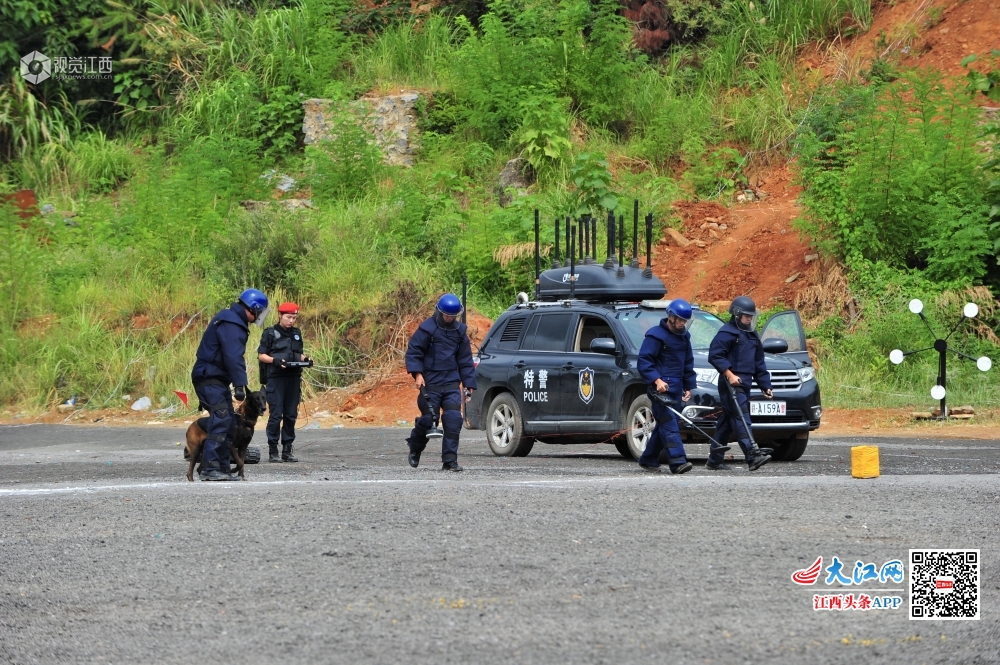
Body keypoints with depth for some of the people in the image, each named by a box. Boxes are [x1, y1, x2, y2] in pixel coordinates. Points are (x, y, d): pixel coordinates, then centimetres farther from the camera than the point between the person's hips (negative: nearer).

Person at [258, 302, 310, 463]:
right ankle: (272, 451, -3)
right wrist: (275, 360, -19)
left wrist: (304, 358, -1)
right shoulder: (270, 333, 0)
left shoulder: (296, 333, 15)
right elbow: (261, 355, -1)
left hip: (294, 378, 5)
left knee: (291, 416, 6)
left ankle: (287, 450, 12)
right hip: (275, 378, -5)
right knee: (276, 415, -7)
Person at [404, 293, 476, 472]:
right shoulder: (428, 328, -4)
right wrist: (417, 373, -14)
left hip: (451, 383, 4)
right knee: (428, 419, -3)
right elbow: (413, 352, -2)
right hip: (430, 383, -4)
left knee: (453, 420, -10)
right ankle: (414, 450, 25)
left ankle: (450, 460, -7)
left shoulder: (459, 331, 11)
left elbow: (465, 360, 17)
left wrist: (469, 383, 13)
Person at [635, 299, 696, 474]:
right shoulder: (656, 335, -8)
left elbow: (688, 364, 27)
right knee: (669, 424, -16)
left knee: (664, 426, 10)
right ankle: (678, 461, -25)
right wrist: (657, 380, -24)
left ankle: (648, 459, 21)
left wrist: (688, 387, 22)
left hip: (676, 389, 8)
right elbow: (643, 362, -13)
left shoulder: (684, 337, 17)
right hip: (660, 387, -8)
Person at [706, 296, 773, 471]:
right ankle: (753, 456, -30)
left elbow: (759, 364, 24)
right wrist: (729, 374, -22)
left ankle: (714, 460, 16)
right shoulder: (727, 333, -7)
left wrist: (765, 385, 19)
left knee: (727, 422, 11)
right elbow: (715, 356, -14)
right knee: (740, 419, -18)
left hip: (744, 384, 9)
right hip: (731, 384, -9)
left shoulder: (752, 336, 20)